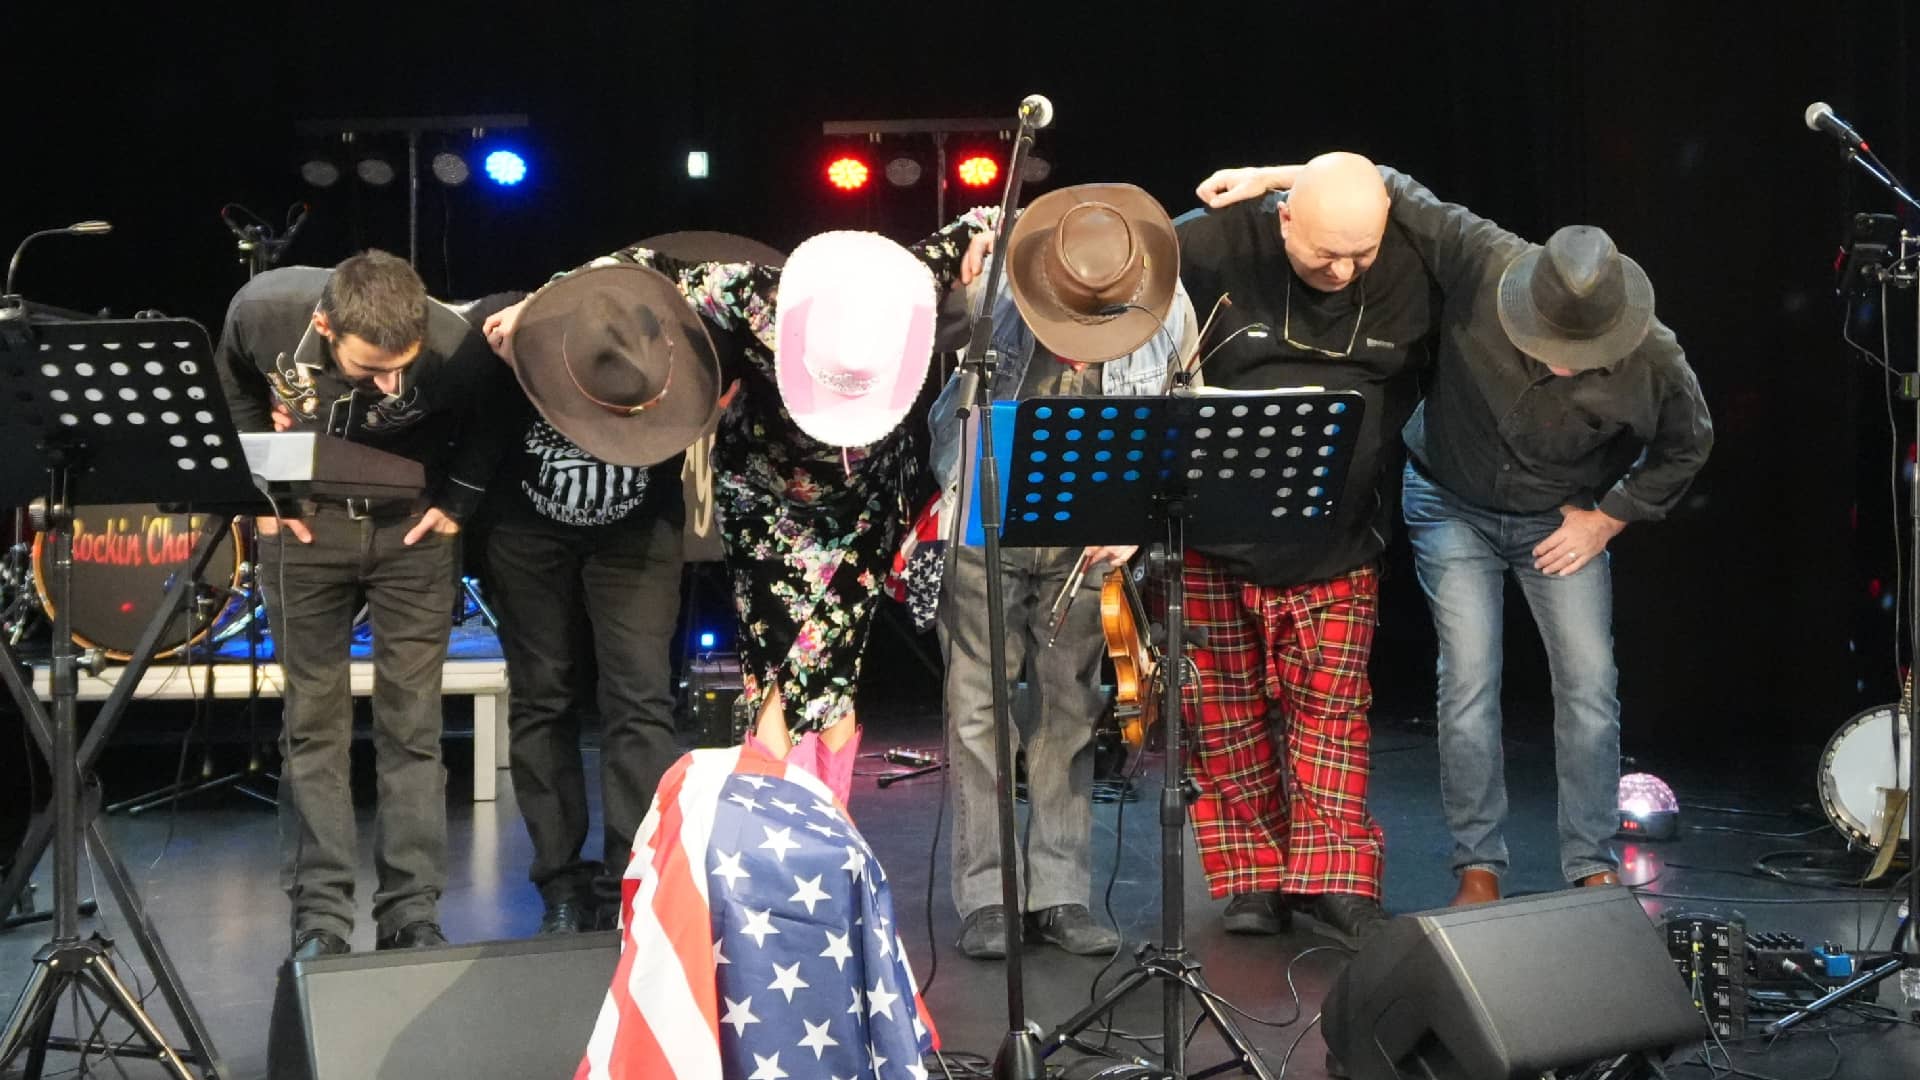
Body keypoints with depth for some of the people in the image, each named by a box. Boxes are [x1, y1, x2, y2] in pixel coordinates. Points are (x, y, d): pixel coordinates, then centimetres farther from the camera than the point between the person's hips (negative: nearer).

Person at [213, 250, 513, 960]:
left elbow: (490, 420, -3)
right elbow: (237, 393, 1)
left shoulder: (456, 350, -28)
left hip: (412, 526, -1)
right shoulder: (261, 312, -24)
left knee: (412, 722, -2)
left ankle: (412, 917, 4)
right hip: (306, 521, 1)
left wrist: (458, 502, -8)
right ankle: (319, 921, 4)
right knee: (313, 720, 0)